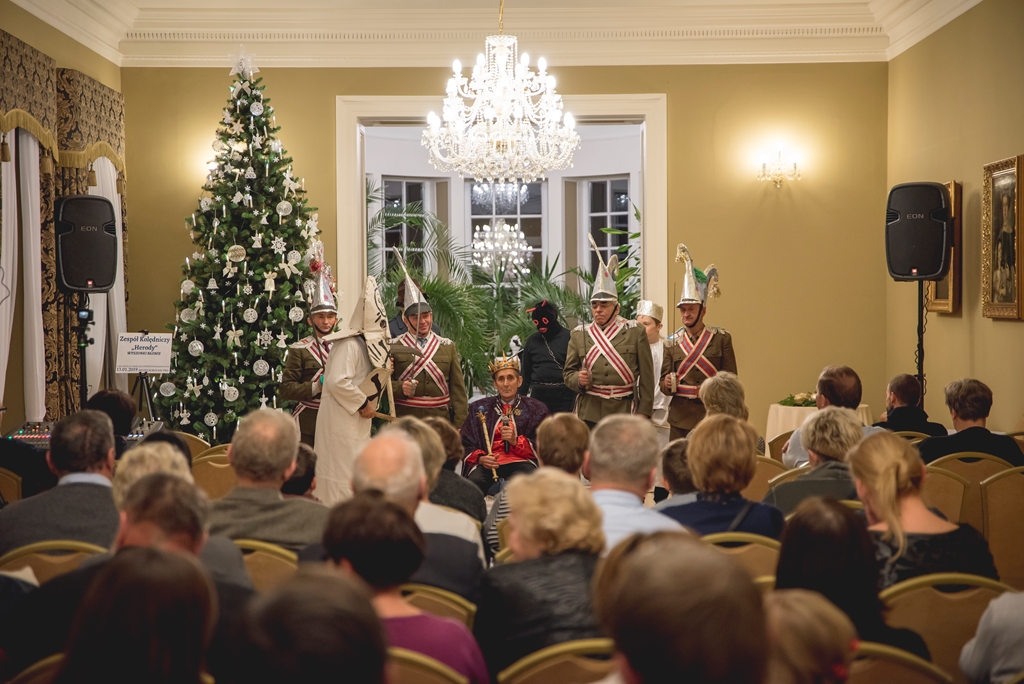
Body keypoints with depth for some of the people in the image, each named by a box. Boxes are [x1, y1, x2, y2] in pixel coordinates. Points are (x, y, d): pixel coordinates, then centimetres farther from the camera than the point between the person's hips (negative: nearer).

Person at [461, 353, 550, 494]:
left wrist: (516, 441, -9)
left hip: (521, 462, -1)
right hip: (488, 464, 1)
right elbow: (466, 444, 13)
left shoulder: (536, 409, 17)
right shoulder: (479, 408, 20)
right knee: (474, 482, -36)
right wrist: (480, 458, -9)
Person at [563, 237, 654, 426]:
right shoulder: (579, 334, 8)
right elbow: (568, 372, 12)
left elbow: (646, 376, 0)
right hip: (589, 413, 1)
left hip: (624, 411, -1)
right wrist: (578, 380, -11)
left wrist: (643, 412, -5)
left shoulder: (635, 332, 1)